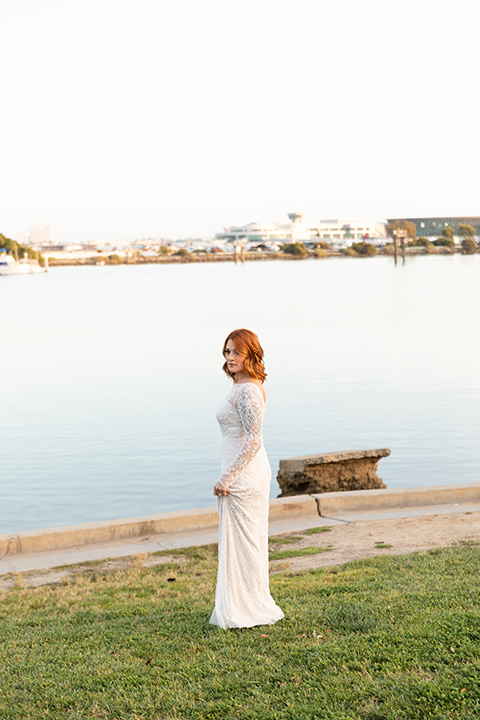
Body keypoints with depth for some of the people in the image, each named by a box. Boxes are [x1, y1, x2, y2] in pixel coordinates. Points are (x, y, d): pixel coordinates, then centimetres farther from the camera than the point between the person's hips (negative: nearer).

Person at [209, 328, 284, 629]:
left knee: (242, 541, -1)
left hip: (243, 475, -10)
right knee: (248, 541, 15)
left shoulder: (247, 391, -19)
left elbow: (253, 441, -23)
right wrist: (229, 476, 22)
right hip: (248, 473, 10)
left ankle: (247, 611, 9)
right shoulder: (245, 387, 13)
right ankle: (255, 607, 24)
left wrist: (227, 478, -19)